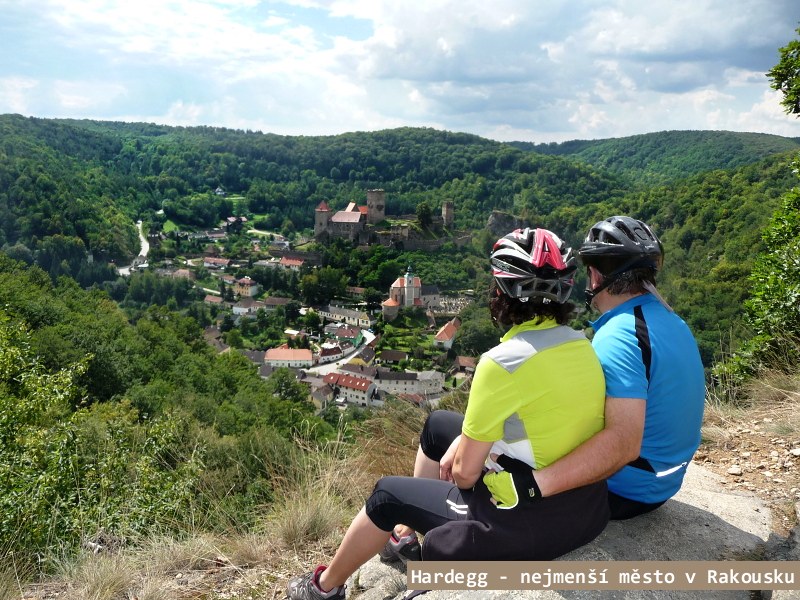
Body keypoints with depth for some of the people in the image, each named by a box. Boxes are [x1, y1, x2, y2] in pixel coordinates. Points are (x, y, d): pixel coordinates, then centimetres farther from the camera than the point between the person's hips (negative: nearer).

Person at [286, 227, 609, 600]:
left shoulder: (503, 362, -25)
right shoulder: (583, 346, -1)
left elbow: (464, 472, -16)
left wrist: (460, 449, 7)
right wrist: (465, 443, 7)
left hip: (526, 524, -7)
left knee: (387, 495, 13)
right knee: (438, 425, 22)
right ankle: (407, 535, 43)